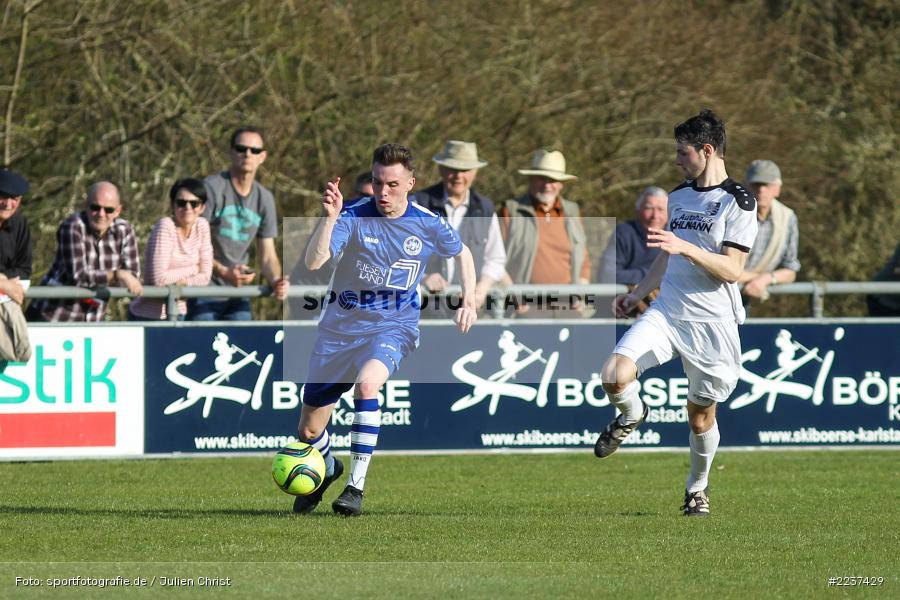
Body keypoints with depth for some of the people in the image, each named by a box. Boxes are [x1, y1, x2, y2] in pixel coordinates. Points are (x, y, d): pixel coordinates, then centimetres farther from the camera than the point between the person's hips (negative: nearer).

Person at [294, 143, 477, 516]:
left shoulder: (427, 225, -7)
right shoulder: (353, 217, -14)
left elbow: (462, 253, 15)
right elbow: (313, 262, -29)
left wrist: (469, 301, 4)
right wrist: (330, 218, -42)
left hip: (394, 327, -1)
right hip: (342, 327, 1)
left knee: (366, 384, -35)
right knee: (308, 432, 6)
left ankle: (356, 486, -26)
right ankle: (328, 470, 43)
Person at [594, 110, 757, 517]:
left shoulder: (738, 202, -9)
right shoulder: (679, 196, 13)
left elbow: (732, 269, -16)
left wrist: (685, 247, -25)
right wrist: (637, 294, 22)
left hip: (711, 322, -5)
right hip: (666, 312, 5)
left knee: (701, 417, 6)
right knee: (614, 376, -19)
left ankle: (698, 487, 30)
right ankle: (631, 416, 14)